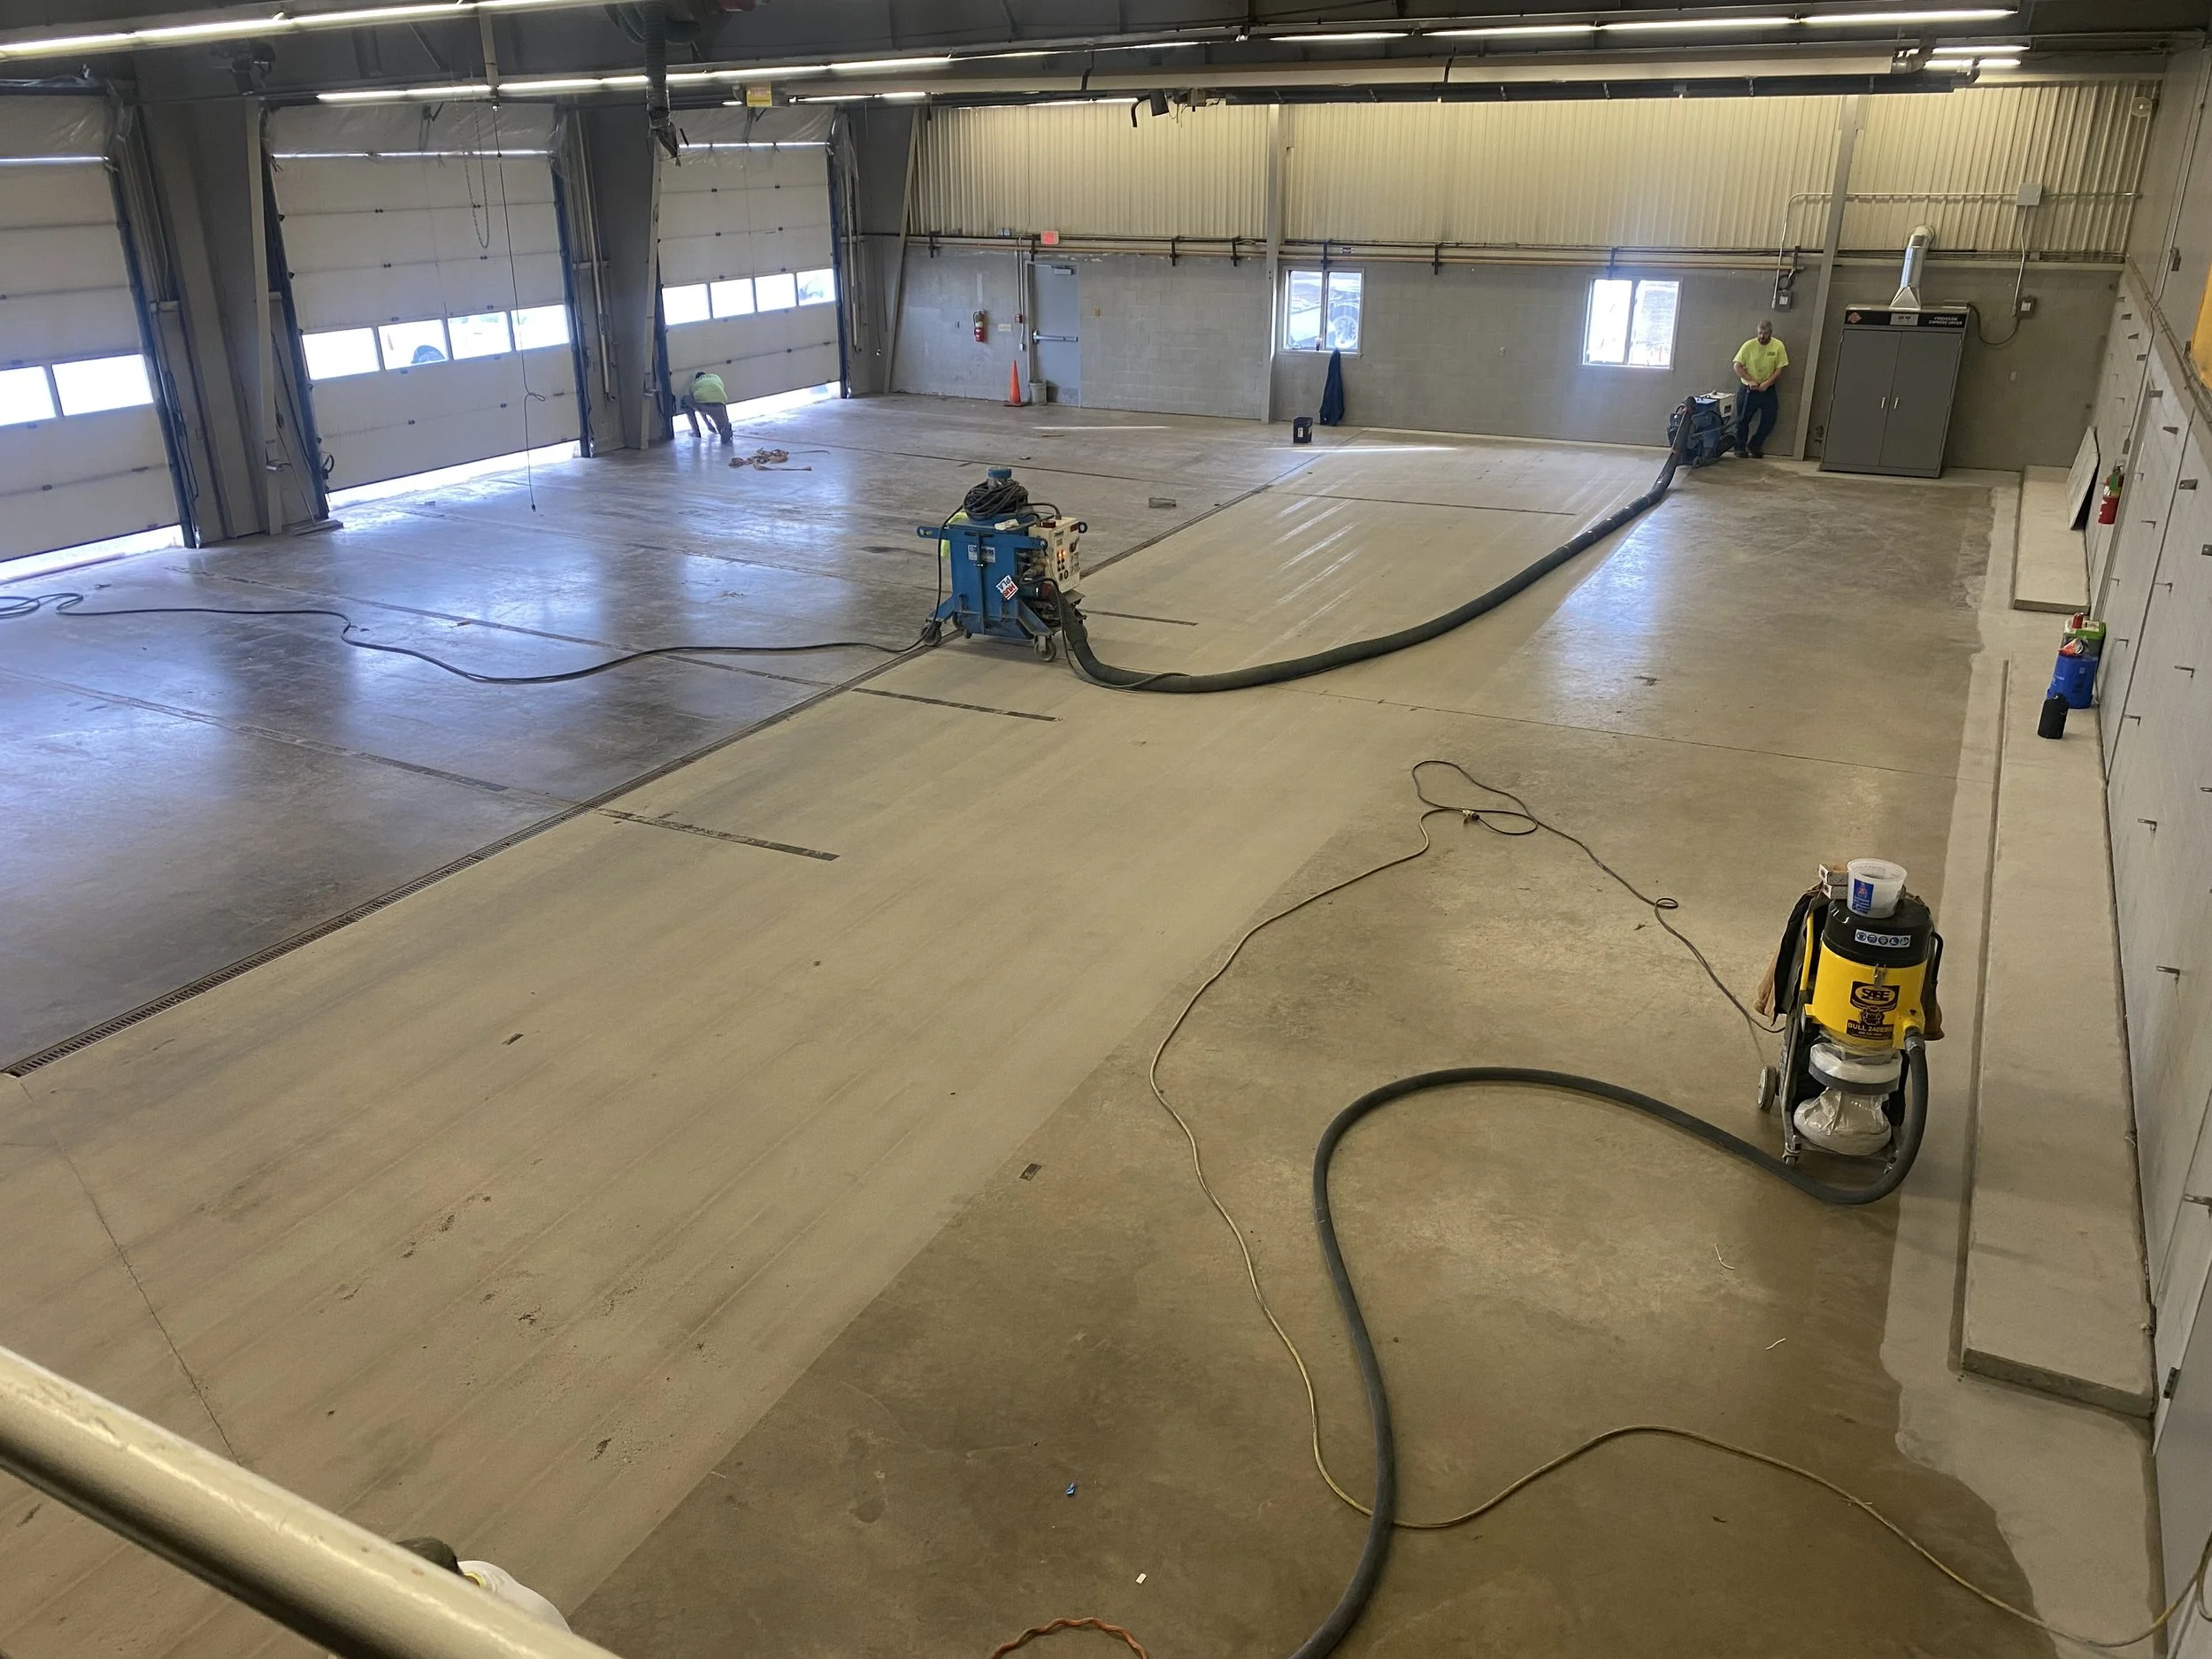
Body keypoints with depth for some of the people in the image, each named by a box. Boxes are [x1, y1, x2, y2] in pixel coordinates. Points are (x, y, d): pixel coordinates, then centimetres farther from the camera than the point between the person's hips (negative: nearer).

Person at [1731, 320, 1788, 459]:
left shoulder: (1778, 346, -7)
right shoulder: (1749, 345, -9)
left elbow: (1779, 370, -6)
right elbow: (1737, 366, -7)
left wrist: (1766, 384, -19)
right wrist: (1750, 381, -17)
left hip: (1768, 390, 1)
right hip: (1749, 389, -1)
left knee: (1769, 420, -1)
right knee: (1743, 420, 2)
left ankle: (1754, 446, 16)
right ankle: (1740, 447, 18)